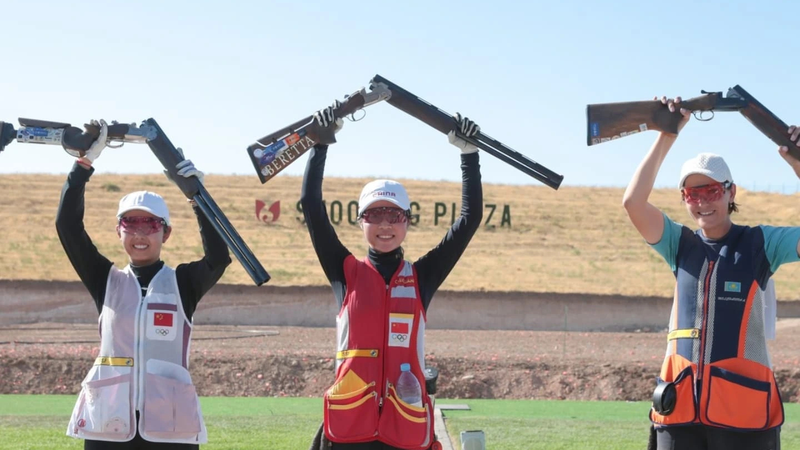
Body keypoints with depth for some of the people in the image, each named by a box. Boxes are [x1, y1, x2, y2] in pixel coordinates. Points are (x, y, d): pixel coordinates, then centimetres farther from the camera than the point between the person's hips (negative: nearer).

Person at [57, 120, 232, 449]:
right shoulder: (106, 280, 9)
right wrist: (85, 162, -8)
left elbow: (219, 257, -13)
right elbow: (67, 225, -1)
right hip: (108, 423, 1)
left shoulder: (183, 282, 6)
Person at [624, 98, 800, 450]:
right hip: (680, 407, 3)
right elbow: (633, 203, -4)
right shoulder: (680, 244, 9)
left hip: (745, 411, -3)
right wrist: (667, 137, -6)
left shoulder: (761, 243, 2)